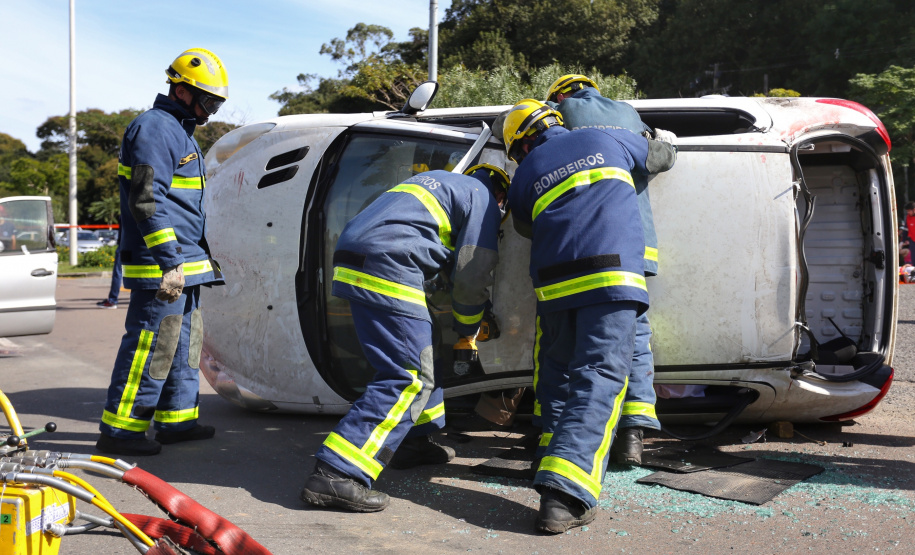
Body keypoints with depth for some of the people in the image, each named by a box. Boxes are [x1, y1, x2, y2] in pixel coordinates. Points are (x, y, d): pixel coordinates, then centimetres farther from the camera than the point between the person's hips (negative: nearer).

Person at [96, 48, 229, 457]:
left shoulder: (180, 132, 21)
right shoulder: (155, 128, -12)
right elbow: (146, 201, -20)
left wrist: (196, 258, 26)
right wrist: (169, 261, -24)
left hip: (184, 263, 11)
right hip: (163, 265, -11)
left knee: (183, 344, 14)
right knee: (151, 344, -8)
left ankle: (176, 420, 23)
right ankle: (118, 430, -1)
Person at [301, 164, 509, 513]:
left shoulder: (440, 181, 31)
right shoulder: (483, 199, 6)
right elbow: (472, 278, 0)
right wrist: (468, 333, 16)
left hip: (353, 264, 10)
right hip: (387, 271, -10)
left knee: (422, 357, 23)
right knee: (407, 378, -11)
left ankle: (415, 442, 32)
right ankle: (335, 475, -18)